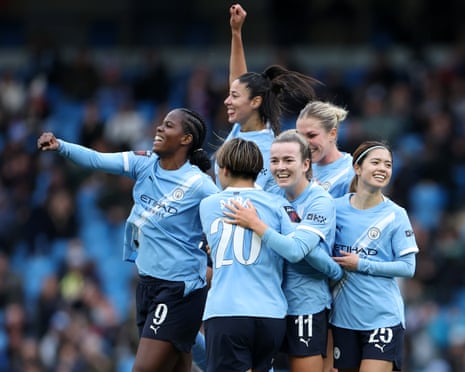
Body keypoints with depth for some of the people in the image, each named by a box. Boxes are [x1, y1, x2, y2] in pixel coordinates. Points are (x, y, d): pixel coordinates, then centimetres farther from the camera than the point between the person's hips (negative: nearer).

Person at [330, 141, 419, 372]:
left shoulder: (395, 215, -4)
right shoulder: (336, 207, 3)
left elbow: (408, 267, -8)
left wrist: (361, 265, -13)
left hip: (383, 316, -3)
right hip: (343, 315, 3)